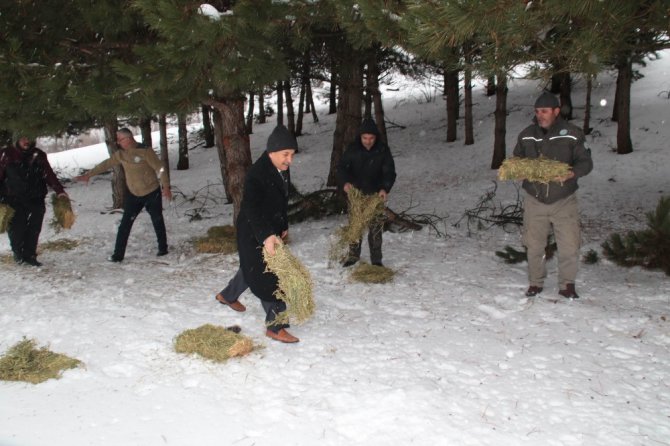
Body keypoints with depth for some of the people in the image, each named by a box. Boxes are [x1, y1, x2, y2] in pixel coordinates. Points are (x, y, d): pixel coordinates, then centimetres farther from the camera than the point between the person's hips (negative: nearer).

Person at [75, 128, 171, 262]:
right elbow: (105, 165, 7)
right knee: (125, 224, 0)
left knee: (158, 221, 9)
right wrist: (88, 175, 7)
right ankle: (118, 254, 2)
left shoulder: (145, 151, -17)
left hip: (152, 193, -5)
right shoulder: (121, 154, 0)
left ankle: (163, 248, 26)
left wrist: (166, 187, -20)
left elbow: (160, 168, -17)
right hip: (133, 194, 5)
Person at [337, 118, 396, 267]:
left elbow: (389, 172, -11)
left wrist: (385, 188, -30)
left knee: (375, 228, 1)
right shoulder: (353, 149, -8)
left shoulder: (383, 150, -10)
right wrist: (345, 182, -25)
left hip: (375, 195, -1)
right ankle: (353, 255, 24)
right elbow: (341, 167, -4)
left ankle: (376, 259, 11)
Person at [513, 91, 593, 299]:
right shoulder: (526, 135, 3)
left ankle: (567, 284, 18)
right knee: (534, 245, 8)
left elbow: (586, 162, -4)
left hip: (564, 201, -2)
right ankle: (535, 282, 26)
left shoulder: (572, 134, -6)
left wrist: (572, 173, -25)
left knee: (569, 246, -1)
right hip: (534, 200, 2)